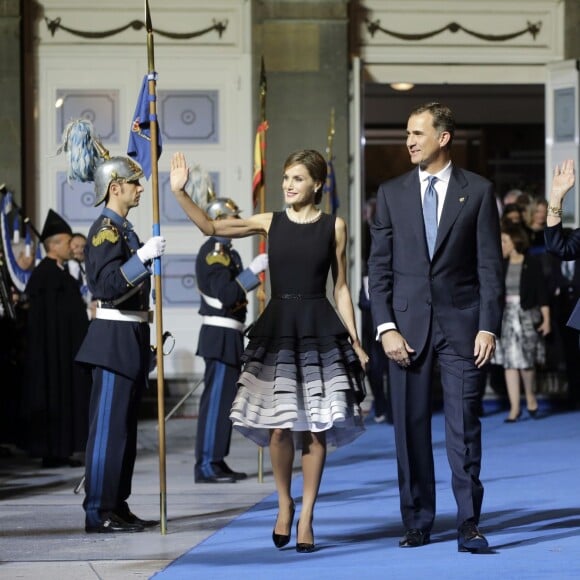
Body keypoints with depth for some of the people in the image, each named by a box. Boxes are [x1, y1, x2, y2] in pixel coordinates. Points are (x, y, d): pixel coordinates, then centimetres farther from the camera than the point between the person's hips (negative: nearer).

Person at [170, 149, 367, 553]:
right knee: (278, 426, -1)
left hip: (319, 331, -1)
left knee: (313, 427, -1)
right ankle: (285, 504, 20)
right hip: (277, 329, 1)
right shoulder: (270, 223, 6)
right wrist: (180, 192, -13)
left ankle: (306, 517, 9)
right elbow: (211, 227, -1)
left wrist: (355, 340, 3)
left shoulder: (334, 226, 4)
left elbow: (341, 288, 7)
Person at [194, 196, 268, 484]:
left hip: (227, 336, 11)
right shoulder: (213, 253, -14)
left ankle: (217, 461, 19)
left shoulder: (226, 252, 17)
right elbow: (225, 294, -24)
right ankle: (206, 466, -9)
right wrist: (252, 271, -22)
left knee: (224, 399, 13)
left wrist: (257, 270, 15)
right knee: (216, 399, -9)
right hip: (221, 336, -11)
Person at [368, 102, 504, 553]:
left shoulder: (478, 191, 2)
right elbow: (379, 266, 6)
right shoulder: (392, 193, 8)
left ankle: (469, 523, -1)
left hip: (461, 321, -2)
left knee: (464, 424, -4)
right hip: (408, 322, 2)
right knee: (410, 427, 4)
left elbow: (490, 265, 1)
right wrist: (386, 327, -4)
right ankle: (417, 523, 11)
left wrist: (488, 327, -7)